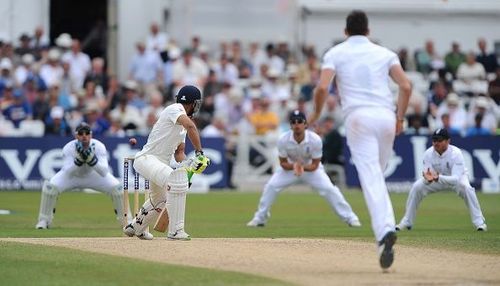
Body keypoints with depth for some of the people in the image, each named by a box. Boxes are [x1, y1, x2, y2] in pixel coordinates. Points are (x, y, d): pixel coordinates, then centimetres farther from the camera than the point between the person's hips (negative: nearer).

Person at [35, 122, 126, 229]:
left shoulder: (99, 147, -28)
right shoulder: (68, 148, -30)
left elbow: (104, 172, -37)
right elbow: (68, 173, -36)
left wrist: (91, 158, -51)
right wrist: (78, 158, -50)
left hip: (93, 175, 1)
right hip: (73, 175, -1)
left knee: (116, 188, -19)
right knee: (51, 186, -27)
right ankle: (44, 220, -6)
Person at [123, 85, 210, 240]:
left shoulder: (182, 123, 17)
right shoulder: (174, 109, -13)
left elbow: (179, 152, 14)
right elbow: (190, 126, -33)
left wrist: (186, 164, -7)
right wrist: (199, 153, -30)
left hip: (161, 163, 11)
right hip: (146, 158, -11)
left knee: (159, 200, 28)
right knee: (176, 180, -32)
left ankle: (136, 228, 52)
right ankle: (175, 230, -33)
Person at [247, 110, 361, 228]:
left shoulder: (315, 140, -30)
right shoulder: (283, 140, -27)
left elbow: (315, 165, -21)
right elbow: (283, 163, -16)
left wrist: (303, 167, -42)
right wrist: (294, 166, -39)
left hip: (310, 167, -1)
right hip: (290, 166, 1)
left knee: (329, 189, -19)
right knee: (271, 186, -16)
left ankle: (350, 218, -7)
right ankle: (259, 218, 2)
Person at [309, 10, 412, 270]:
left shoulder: (336, 53, 11)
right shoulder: (385, 53, 17)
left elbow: (322, 87, -4)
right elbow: (406, 86, 5)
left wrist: (316, 113, 13)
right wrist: (400, 118, 14)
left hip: (358, 117, -3)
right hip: (386, 115, 3)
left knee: (371, 179, -12)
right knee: (377, 176, 19)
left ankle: (384, 231, -30)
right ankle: (387, 226, 8)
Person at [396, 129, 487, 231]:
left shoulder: (456, 153, -35)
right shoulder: (428, 153, -26)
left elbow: (456, 179, -43)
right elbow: (426, 181, -25)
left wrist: (438, 177, -60)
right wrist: (428, 178, -52)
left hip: (456, 177, -3)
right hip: (436, 177, 3)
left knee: (466, 187, -34)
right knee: (416, 187, -19)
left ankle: (479, 221, -22)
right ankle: (407, 222, -3)